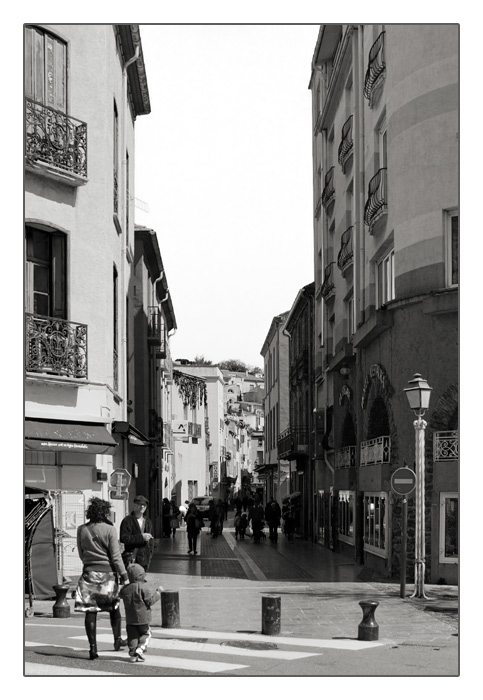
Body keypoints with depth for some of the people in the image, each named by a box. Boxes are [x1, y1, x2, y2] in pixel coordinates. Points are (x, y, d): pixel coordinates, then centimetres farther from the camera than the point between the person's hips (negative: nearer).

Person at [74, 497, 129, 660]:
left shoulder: (81, 530, 1)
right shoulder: (109, 529, -10)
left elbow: (81, 554, 10)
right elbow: (116, 556, -10)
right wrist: (124, 575, -5)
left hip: (89, 572, 2)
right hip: (108, 573, -2)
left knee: (90, 610, 1)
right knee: (114, 607, 19)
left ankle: (93, 648, -2)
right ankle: (117, 639, 29)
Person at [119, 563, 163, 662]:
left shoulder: (125, 589, 1)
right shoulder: (143, 587, -15)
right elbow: (150, 601, -13)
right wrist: (158, 592, -3)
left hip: (130, 619, 4)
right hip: (142, 617, -4)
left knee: (132, 636, 10)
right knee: (146, 634, 13)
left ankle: (133, 654, 6)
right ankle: (140, 648, -6)